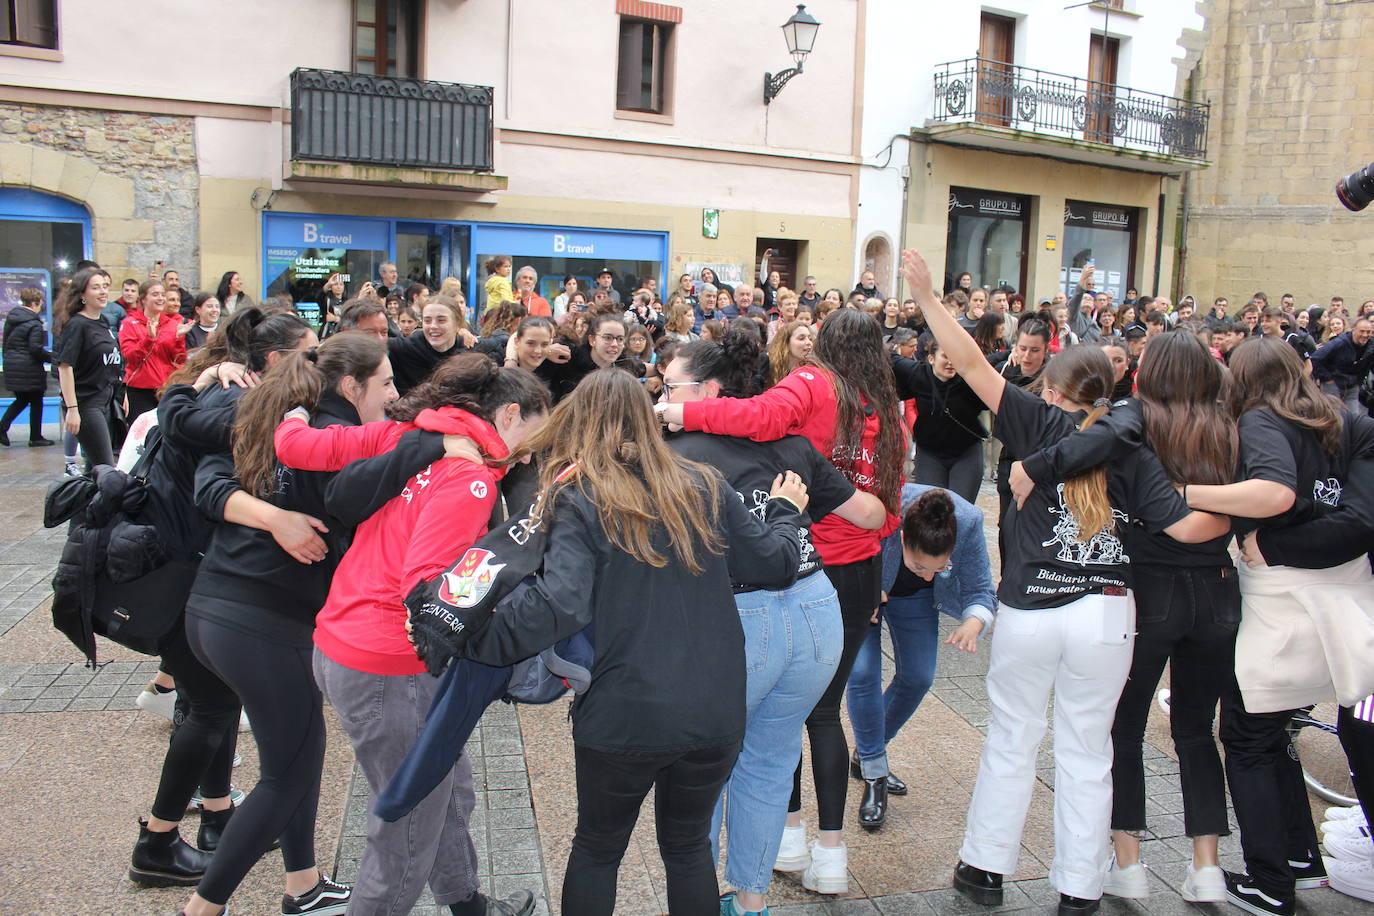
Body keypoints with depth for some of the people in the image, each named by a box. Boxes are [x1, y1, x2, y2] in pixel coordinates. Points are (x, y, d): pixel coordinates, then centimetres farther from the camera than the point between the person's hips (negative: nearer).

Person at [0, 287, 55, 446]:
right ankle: (35, 437, 10)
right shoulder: (34, 324, -16)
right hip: (29, 369, -8)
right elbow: (36, 349, -20)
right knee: (36, 402, 5)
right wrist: (51, 357, -7)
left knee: (21, 400, 20)